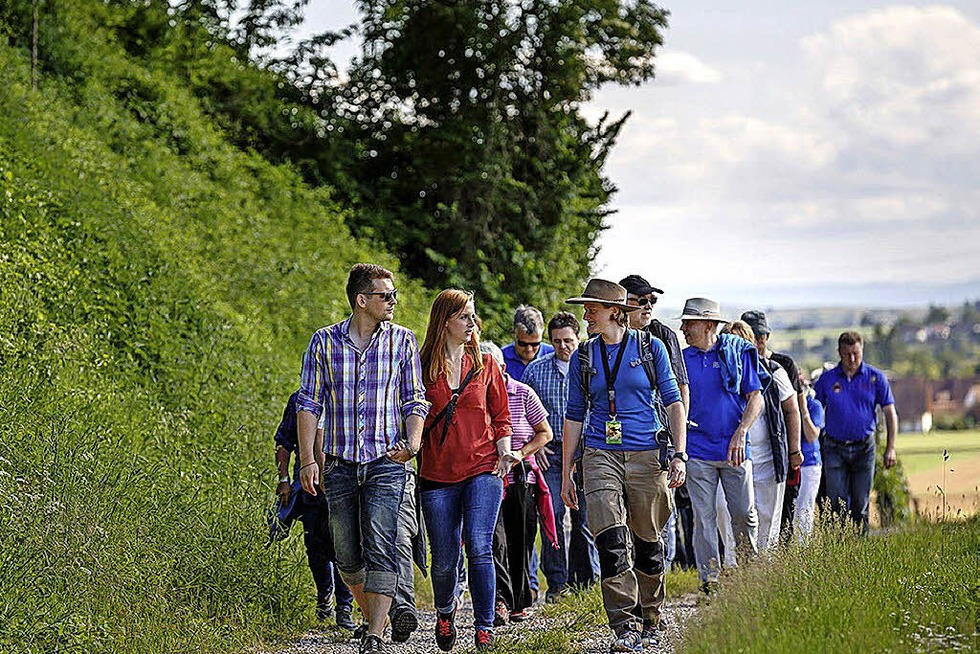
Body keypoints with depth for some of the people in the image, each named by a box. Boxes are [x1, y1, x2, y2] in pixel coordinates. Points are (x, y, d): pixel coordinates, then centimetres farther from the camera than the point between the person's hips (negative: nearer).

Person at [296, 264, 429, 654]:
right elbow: (309, 403, 4)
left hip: (385, 464, -1)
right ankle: (373, 616, 29)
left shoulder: (402, 340, 4)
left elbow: (415, 401, 6)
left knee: (380, 551, -13)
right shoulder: (324, 342, 3)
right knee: (347, 555, 7)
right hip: (339, 465, 1)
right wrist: (308, 459, -3)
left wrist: (412, 444, -12)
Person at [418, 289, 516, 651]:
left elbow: (501, 416, 14)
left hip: (482, 469, 0)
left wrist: (503, 448, -1)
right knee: (444, 560, 4)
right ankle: (445, 611, 35)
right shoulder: (424, 366, 3)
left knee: (479, 547, -16)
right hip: (438, 474, 0)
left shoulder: (485, 364, 8)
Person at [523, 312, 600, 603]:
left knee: (584, 519, 2)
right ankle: (556, 583, -4)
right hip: (549, 452, 1)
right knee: (552, 516, -9)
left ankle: (585, 582, 13)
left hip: (585, 453, -1)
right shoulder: (535, 370, 8)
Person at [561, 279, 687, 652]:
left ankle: (652, 623, 24)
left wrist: (679, 455, -7)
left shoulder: (650, 347, 2)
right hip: (600, 456, 1)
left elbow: (673, 401, 3)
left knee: (648, 543, 7)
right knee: (610, 542, -15)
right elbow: (574, 416, 13)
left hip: (646, 456, -1)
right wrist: (566, 474, 11)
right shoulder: (584, 357, 9)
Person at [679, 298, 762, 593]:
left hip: (733, 450, -1)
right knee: (704, 519, -1)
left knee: (744, 514, 0)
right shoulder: (683, 359, 8)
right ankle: (709, 581, 3)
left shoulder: (738, 352, 2)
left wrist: (740, 433, -12)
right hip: (698, 451, 1)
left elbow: (755, 398, 1)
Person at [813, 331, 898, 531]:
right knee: (837, 504, -6)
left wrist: (890, 449, -2)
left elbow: (890, 413, 3)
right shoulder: (827, 379, 2)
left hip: (864, 448, 0)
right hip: (835, 448, 0)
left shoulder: (875, 377, 1)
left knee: (860, 504, 4)